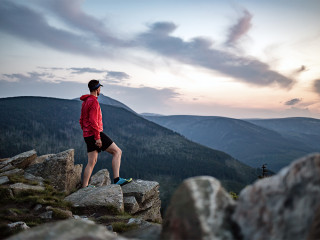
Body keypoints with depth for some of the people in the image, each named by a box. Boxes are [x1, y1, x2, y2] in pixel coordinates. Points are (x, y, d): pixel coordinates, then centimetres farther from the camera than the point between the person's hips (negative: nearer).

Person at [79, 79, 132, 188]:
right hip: (95, 134, -10)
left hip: (88, 136, 10)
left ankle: (84, 187, 12)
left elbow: (81, 121, 24)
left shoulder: (85, 102, 19)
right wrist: (97, 137, -21)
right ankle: (117, 179, -14)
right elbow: (93, 121, -21)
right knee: (117, 152, -6)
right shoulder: (93, 101, -13)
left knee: (92, 161, 12)